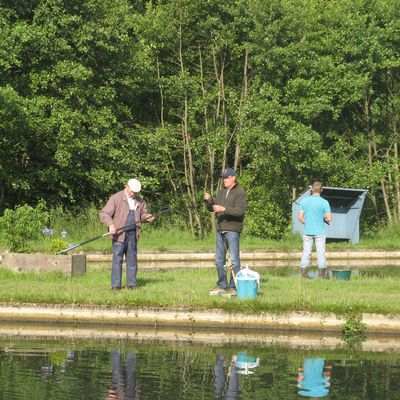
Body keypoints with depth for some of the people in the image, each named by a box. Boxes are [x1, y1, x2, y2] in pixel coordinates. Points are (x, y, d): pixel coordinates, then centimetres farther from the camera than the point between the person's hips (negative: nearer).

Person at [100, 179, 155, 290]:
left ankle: (131, 283, 14)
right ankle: (116, 285, -6)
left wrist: (147, 217, -1)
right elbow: (104, 214, -9)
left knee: (132, 258, 8)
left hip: (132, 234, 5)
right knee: (117, 259, -8)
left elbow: (142, 213, 24)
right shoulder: (116, 198, -5)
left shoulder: (140, 201, 13)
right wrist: (111, 224, -25)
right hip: (119, 233, -5)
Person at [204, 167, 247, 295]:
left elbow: (240, 210, -19)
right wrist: (209, 201, -3)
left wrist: (224, 209, -28)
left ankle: (234, 287, -2)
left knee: (234, 260, -6)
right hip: (220, 230, 8)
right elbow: (212, 208, 17)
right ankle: (222, 285, 20)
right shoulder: (222, 192, 16)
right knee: (219, 260, 11)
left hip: (233, 230, -8)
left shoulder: (240, 192, -6)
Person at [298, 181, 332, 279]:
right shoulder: (324, 202, -8)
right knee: (321, 253, 4)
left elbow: (300, 217, -1)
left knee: (306, 252, 6)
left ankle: (304, 273, 5)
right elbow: (329, 219, -11)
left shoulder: (304, 201, 0)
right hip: (320, 231, -2)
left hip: (307, 231, 2)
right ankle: (322, 273, 4)